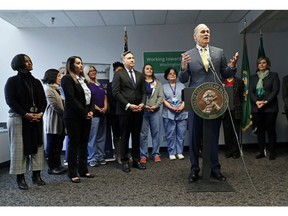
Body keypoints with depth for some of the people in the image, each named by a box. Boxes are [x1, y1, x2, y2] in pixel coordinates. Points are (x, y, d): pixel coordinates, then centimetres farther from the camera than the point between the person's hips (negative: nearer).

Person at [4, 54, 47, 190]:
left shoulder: (36, 82, 12)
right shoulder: (12, 81, -1)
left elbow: (43, 100, 9)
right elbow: (10, 100, -10)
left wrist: (40, 113, -10)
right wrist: (26, 114, -17)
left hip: (36, 118, 5)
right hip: (18, 118, -5)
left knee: (37, 146, 5)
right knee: (19, 147, -2)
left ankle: (36, 175, 13)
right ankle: (20, 178, 5)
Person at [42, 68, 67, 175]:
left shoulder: (58, 89, 16)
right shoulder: (48, 89, -10)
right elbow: (55, 105, -17)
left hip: (60, 121, 8)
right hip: (53, 122, -8)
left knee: (59, 145, 13)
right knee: (52, 145, 2)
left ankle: (58, 165, 22)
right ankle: (51, 167, 12)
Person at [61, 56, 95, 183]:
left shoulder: (83, 79, 16)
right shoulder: (67, 79, -7)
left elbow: (89, 96, 14)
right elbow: (71, 99, -16)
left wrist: (91, 111, -2)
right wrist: (84, 113, -14)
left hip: (86, 116, 7)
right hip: (73, 117, -7)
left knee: (84, 143, 10)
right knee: (74, 144, 0)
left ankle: (83, 170, 19)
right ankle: (72, 173, 9)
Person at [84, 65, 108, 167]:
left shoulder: (99, 84, 19)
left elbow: (105, 97, 15)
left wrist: (105, 107, -2)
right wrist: (98, 109, -11)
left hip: (103, 114, 7)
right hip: (93, 114, -7)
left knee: (101, 137, 8)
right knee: (92, 137, -6)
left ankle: (101, 157, 14)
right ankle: (92, 159, 1)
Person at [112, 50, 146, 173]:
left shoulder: (139, 75, 16)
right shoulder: (118, 74, 0)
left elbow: (143, 92, 14)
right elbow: (116, 92, -8)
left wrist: (142, 104, -5)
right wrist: (128, 105, -14)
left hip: (138, 110, 4)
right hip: (125, 110, -4)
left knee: (136, 136, 9)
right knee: (125, 137, 4)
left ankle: (136, 160, 19)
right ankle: (125, 162, 13)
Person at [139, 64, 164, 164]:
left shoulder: (157, 83, 13)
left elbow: (160, 96, 5)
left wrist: (156, 106, -10)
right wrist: (144, 106, -14)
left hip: (155, 110, 2)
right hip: (143, 110, -2)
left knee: (156, 132, 5)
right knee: (143, 133, 0)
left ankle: (156, 154, 13)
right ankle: (143, 155, 7)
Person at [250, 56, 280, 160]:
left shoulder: (273, 75, 7)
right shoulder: (253, 77, 15)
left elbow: (275, 90, -4)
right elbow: (251, 91, 6)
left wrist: (266, 101, -16)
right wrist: (256, 101, -12)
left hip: (270, 107, -3)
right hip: (256, 108, 3)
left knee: (270, 129, 0)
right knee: (260, 130, 5)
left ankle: (272, 152, 8)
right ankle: (261, 151, 11)